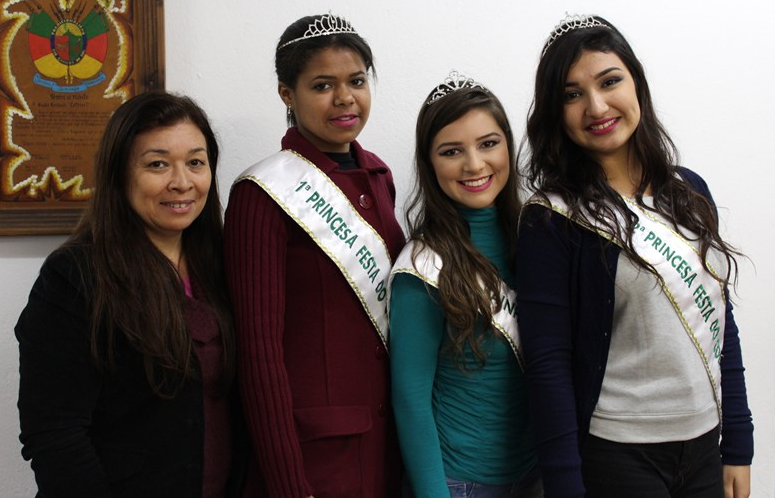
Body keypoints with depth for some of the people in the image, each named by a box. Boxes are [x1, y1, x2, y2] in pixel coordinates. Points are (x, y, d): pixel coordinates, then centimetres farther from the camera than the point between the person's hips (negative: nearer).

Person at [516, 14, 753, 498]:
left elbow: (720, 324, 9)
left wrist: (739, 446, 8)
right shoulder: (552, 219, -11)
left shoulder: (689, 191, 5)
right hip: (615, 456, -5)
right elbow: (549, 364, -13)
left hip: (704, 445, 5)